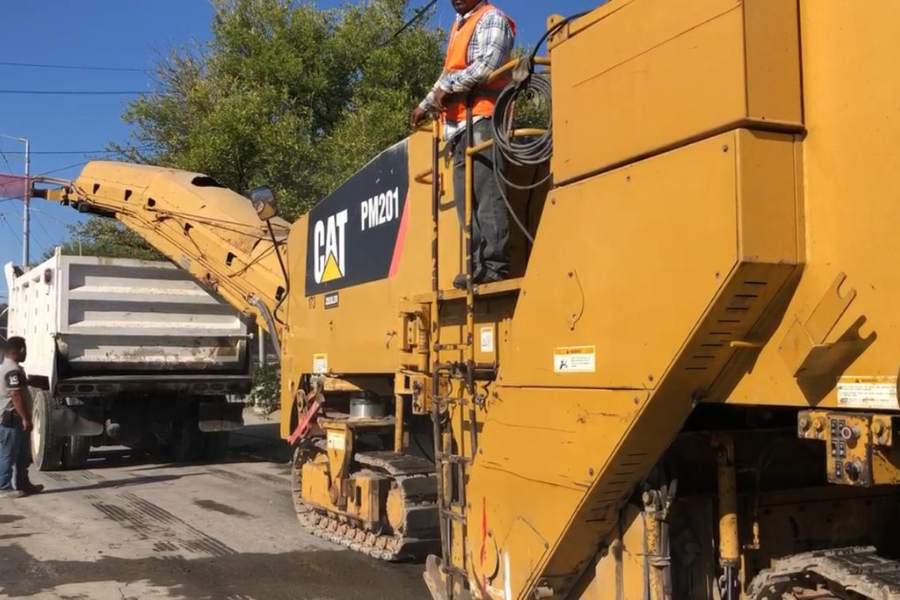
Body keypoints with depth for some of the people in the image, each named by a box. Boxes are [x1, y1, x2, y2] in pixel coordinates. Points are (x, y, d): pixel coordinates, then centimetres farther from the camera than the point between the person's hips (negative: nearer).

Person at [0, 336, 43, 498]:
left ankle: (22, 484, 22)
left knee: (22, 455, 15)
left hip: (13, 419, 11)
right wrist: (25, 418, -22)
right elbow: (16, 395, -24)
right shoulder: (13, 370, -18)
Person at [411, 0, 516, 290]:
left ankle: (494, 264, -18)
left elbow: (487, 65, -14)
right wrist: (426, 105, 34)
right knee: (466, 200, 1)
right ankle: (478, 265, 1)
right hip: (460, 124, 8)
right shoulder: (458, 26, 27)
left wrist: (447, 88, -10)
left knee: (487, 194, -15)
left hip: (483, 119, -8)